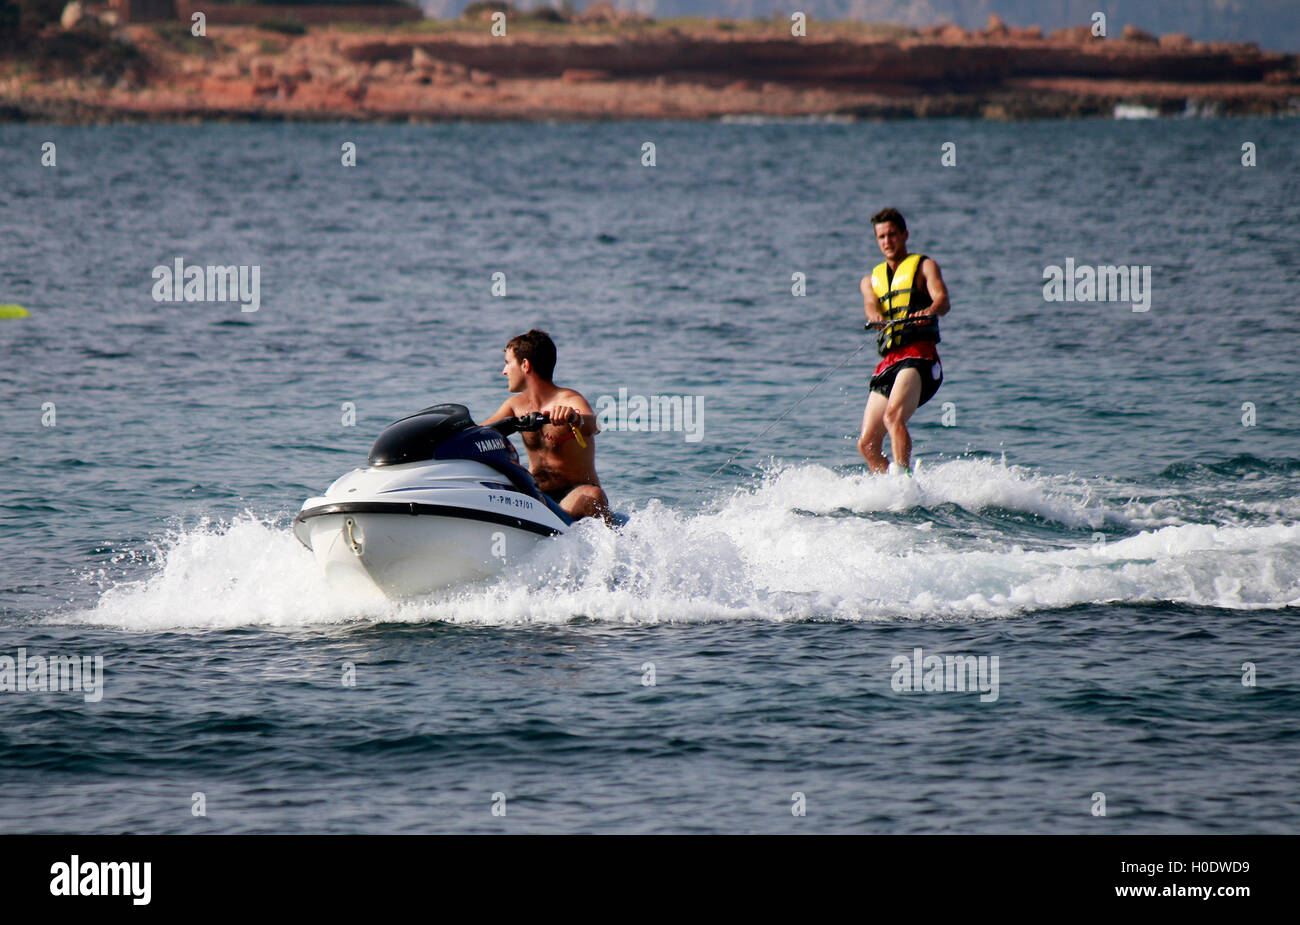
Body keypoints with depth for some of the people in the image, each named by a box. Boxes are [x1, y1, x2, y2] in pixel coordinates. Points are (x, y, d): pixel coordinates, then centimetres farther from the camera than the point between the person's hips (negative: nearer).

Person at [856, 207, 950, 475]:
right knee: (867, 445, -3)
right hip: (888, 362, 6)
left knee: (893, 417, -32)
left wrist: (930, 311, -33)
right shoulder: (872, 279, 26)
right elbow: (870, 305, 3)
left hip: (919, 355, -6)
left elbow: (942, 299, -7)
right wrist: (875, 316, -24)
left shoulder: (923, 266, 13)